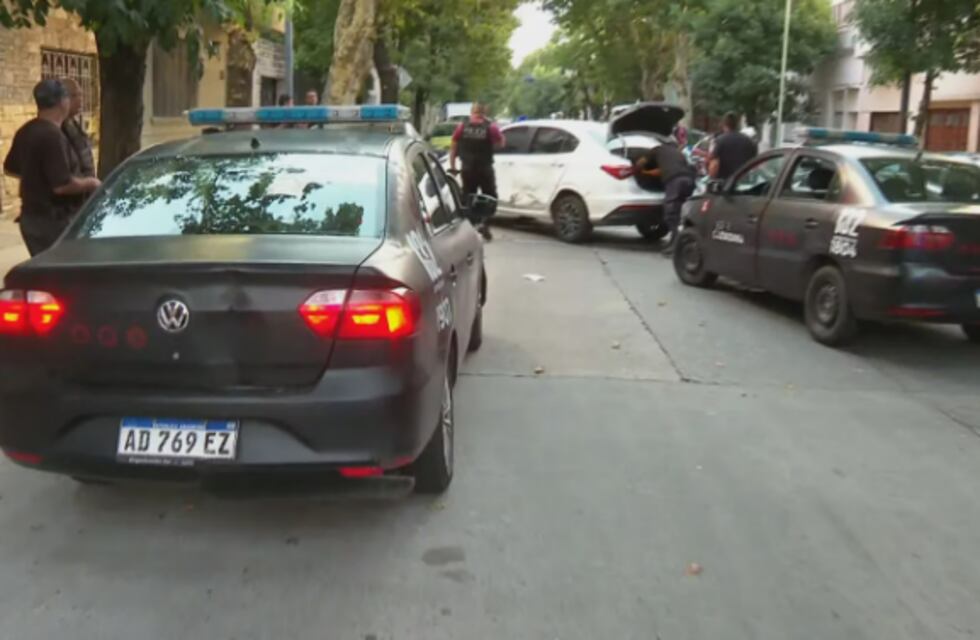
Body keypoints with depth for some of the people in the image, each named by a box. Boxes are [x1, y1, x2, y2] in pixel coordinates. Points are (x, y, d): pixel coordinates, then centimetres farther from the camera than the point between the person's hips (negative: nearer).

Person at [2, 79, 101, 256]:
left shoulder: (25, 132, 7)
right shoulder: (53, 135, -21)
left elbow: (11, 168, 22)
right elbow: (62, 185, -25)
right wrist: (90, 183, -9)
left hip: (30, 216, 9)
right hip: (51, 220, -9)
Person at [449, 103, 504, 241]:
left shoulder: (462, 127, 0)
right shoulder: (491, 128, -7)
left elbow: (453, 147, 2)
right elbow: (501, 143, 7)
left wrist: (452, 166, 10)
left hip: (467, 169, 2)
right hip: (485, 169, -2)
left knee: (468, 198, 11)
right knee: (490, 198, 11)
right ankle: (485, 224, -2)